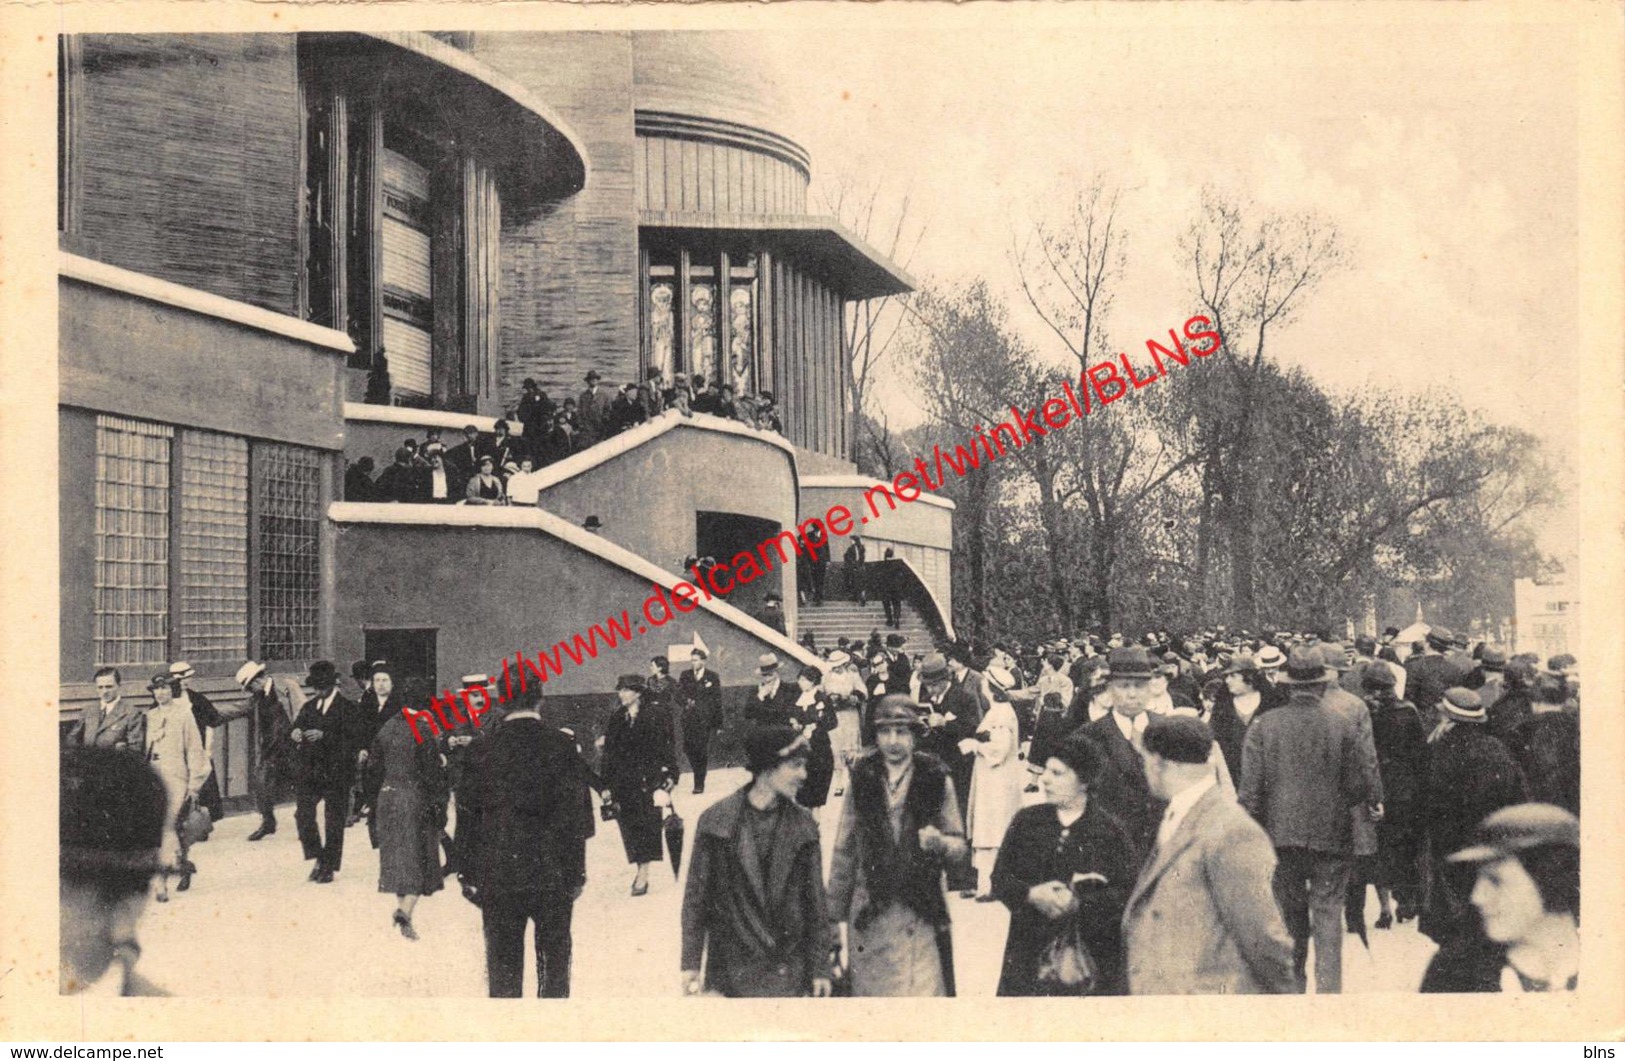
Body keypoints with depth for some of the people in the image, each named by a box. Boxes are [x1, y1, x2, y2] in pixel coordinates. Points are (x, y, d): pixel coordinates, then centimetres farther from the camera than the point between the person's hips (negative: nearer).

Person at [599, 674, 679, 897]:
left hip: (648, 781, -4)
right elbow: (609, 754, 10)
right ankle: (641, 869, 14)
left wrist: (667, 780, -9)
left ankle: (643, 873, -4)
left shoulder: (654, 717, -5)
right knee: (629, 825, 5)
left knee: (647, 824, -6)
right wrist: (607, 784, 8)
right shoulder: (616, 720, 8)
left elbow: (665, 749, -5)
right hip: (624, 784, 4)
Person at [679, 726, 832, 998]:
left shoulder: (804, 826, 1)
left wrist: (820, 968, 3)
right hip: (731, 972, -1)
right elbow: (696, 896, -1)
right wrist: (691, 964, -3)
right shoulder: (716, 821, -5)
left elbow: (816, 900, 4)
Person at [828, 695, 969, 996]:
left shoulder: (936, 780, 0)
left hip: (922, 914, -1)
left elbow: (960, 846, 5)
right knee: (870, 991, 5)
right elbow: (844, 851, 7)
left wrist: (938, 842, -17)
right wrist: (837, 913, 6)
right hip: (869, 916, 1)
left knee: (925, 991, -5)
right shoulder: (862, 779, 3)